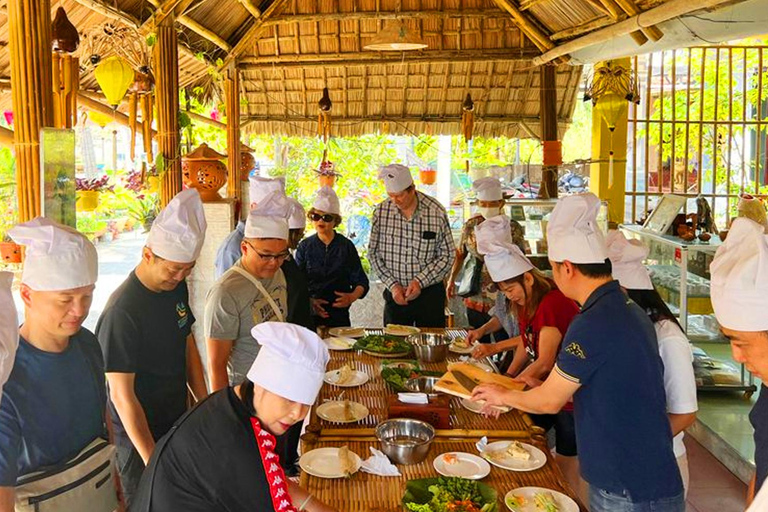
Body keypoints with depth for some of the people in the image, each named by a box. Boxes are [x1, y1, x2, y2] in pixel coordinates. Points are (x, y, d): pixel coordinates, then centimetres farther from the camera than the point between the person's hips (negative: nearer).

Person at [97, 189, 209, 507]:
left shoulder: (177, 287, -3)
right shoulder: (122, 311, -26)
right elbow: (122, 396, -23)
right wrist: (152, 460, -21)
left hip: (178, 422, 7)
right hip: (138, 434, -7)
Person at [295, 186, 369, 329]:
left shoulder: (346, 246, 3)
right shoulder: (305, 246, 4)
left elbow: (361, 281, 4)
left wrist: (352, 297, -16)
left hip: (339, 314, 0)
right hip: (310, 315, 0)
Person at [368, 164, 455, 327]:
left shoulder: (436, 212, -10)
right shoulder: (381, 212, -4)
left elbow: (447, 255, -4)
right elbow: (373, 253, 3)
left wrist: (420, 281, -14)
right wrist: (392, 285, -7)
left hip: (429, 292, -1)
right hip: (394, 293, 2)